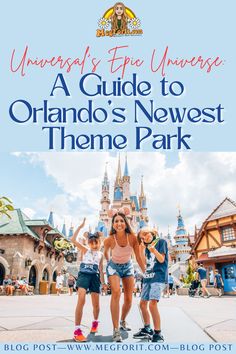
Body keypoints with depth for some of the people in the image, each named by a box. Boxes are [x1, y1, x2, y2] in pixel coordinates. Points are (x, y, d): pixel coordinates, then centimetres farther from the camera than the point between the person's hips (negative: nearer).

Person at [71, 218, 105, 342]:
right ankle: (77, 330, -16)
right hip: (83, 274, -3)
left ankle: (95, 322, 40)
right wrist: (80, 226, -11)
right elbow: (73, 240, -7)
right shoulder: (85, 250, 6)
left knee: (96, 304, 9)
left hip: (94, 276, 3)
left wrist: (103, 281, 12)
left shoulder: (101, 254, 14)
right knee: (81, 300, -22)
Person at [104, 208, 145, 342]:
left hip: (128, 267, 2)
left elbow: (138, 257, -13)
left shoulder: (132, 238, -24)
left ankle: (123, 321, 36)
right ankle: (116, 330, -19)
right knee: (116, 292, -26)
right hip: (114, 266, -2)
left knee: (129, 299, 5)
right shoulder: (109, 240, -26)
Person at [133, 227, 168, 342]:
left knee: (152, 304, -20)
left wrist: (153, 250, -26)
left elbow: (161, 259, -9)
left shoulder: (161, 241, -3)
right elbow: (144, 263, 12)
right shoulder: (147, 246, 15)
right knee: (143, 304, 12)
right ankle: (147, 329, 28)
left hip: (158, 277, -8)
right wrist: (142, 249, 0)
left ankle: (158, 334, -12)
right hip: (148, 277, 8)